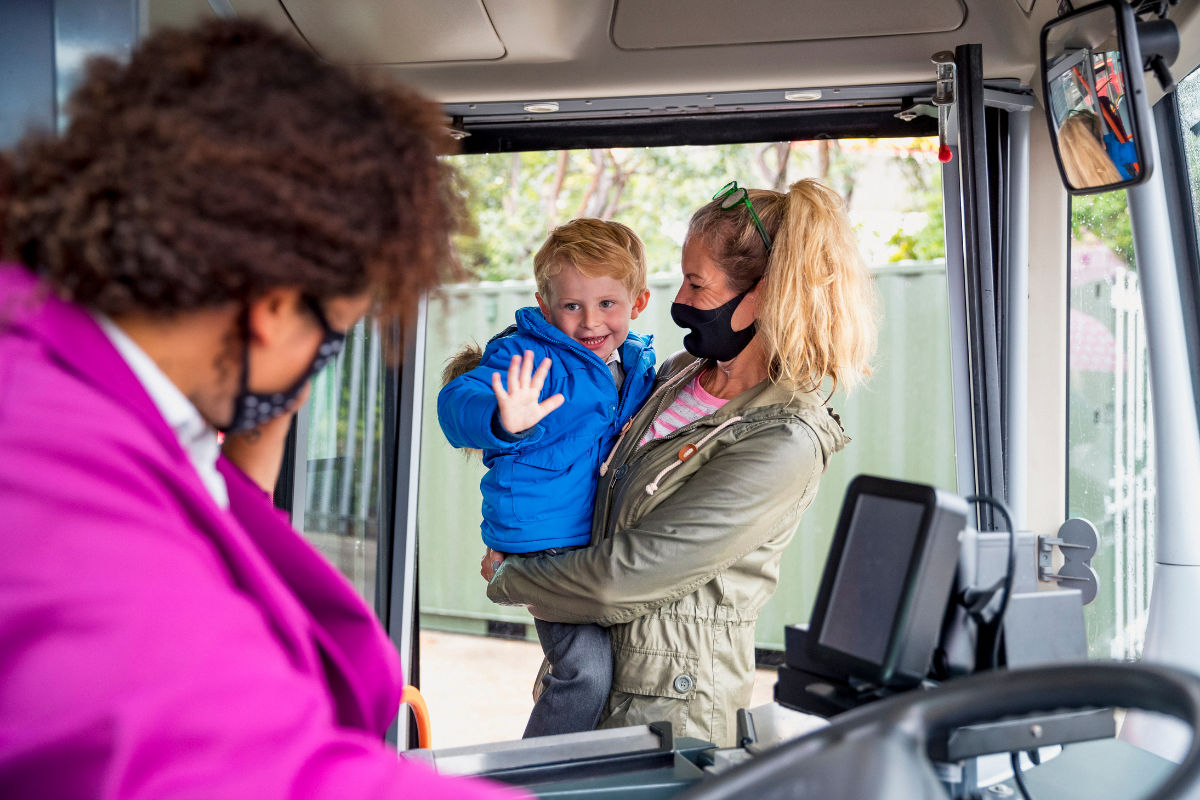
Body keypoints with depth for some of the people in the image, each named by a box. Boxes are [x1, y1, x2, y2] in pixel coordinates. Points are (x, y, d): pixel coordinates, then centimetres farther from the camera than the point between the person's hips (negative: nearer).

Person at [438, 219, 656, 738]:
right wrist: (504, 421, -54)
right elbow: (457, 401, -33)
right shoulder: (528, 357, -15)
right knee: (588, 669, -16)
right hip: (548, 543, -8)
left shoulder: (639, 363, 7)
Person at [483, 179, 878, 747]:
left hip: (669, 706, -7)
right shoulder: (680, 375, 3)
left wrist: (508, 578, -8)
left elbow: (628, 572, -21)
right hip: (596, 662, 7)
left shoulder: (784, 445, -22)